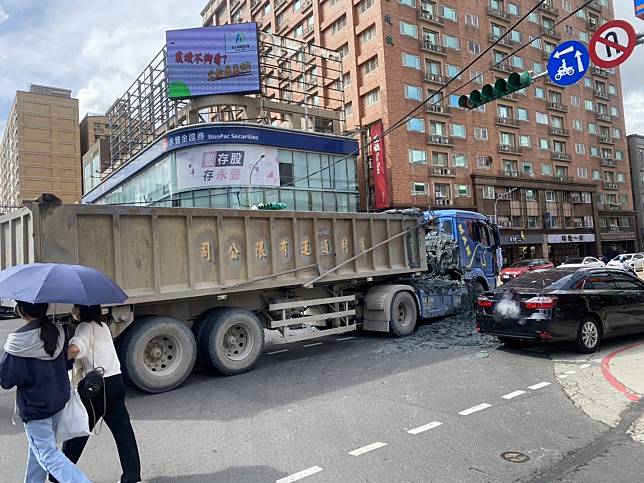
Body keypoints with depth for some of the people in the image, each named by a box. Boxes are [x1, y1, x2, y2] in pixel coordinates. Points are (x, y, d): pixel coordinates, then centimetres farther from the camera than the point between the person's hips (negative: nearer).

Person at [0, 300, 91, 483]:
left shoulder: (19, 342, -22)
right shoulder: (58, 332, -5)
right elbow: (67, 363, 5)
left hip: (35, 408, -6)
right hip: (59, 401, 6)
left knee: (48, 454, 2)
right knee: (39, 447, 25)